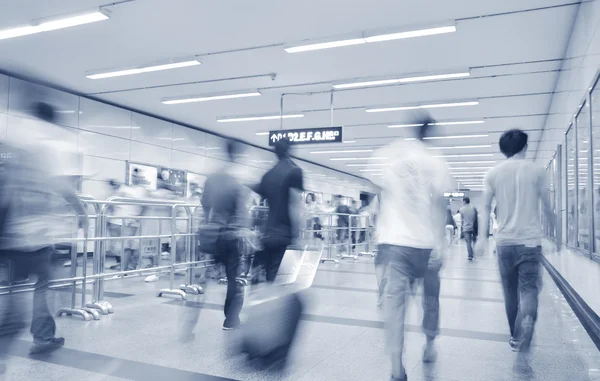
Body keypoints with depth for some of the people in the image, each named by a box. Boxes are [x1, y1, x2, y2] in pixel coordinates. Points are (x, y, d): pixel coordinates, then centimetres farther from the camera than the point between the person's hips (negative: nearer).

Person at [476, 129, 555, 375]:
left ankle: (515, 338, 33)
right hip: (530, 241, -2)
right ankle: (522, 354, -16)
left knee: (510, 292, 18)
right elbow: (547, 208, 6)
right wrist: (553, 222, 24)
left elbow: (486, 208, 1)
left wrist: (483, 237, 4)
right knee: (528, 294, -4)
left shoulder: (493, 173, 4)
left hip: (504, 241, 2)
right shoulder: (536, 170, 0)